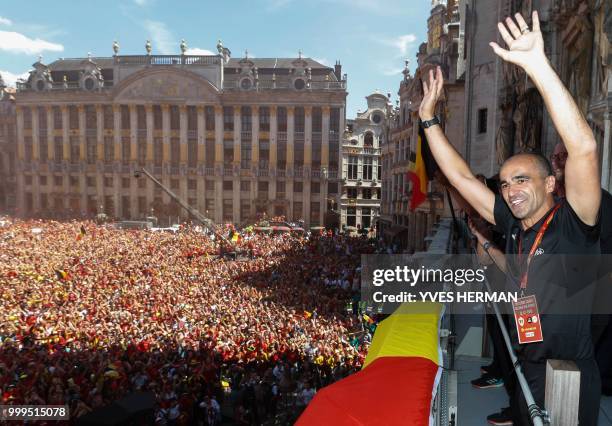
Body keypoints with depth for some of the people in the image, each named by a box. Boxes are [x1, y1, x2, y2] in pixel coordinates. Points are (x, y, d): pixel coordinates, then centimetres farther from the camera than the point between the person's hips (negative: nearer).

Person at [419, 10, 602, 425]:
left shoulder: (574, 224, -16)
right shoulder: (514, 225, 0)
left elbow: (584, 147, -32)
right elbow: (462, 177, 5)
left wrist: (538, 65, -37)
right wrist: (429, 118, 4)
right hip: (525, 373, 6)